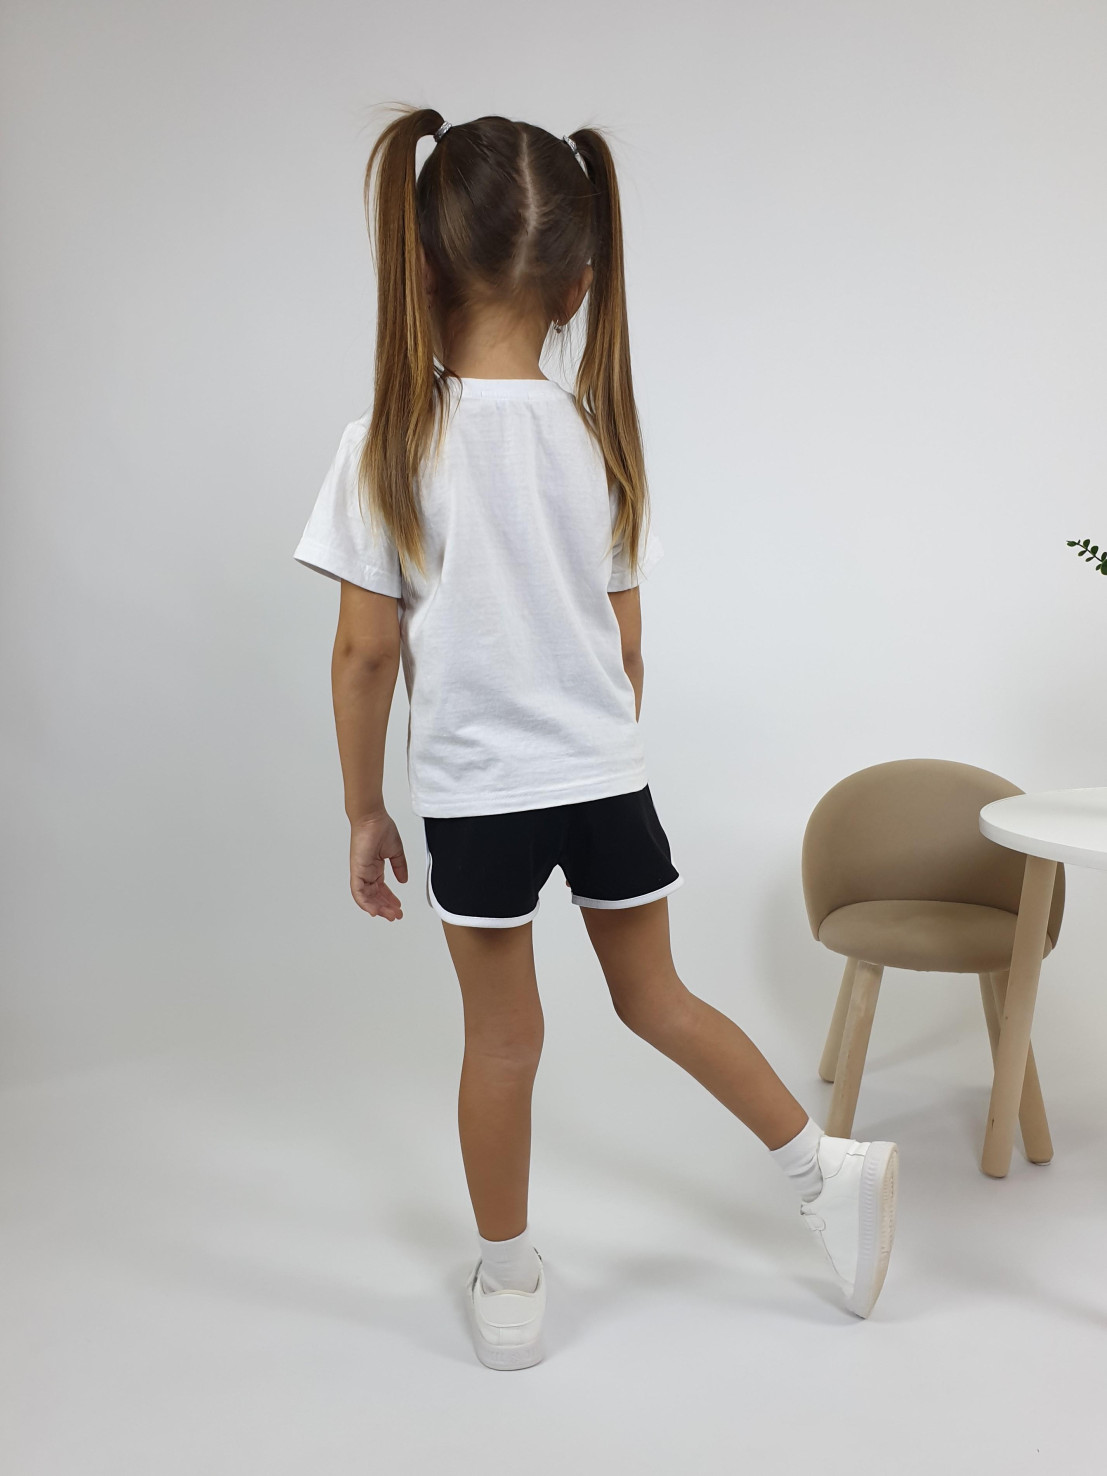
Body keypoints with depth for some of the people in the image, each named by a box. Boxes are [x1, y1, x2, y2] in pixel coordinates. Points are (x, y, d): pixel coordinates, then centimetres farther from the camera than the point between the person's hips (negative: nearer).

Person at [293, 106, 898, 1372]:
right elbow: (626, 646, 3)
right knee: (654, 995, 22)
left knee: (502, 1039, 12)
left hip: (476, 792, -2)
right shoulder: (600, 437, -3)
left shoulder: (387, 444, -13)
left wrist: (362, 810, 0)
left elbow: (366, 652, -11)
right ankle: (828, 1169, 28)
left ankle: (508, 1290, 30)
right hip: (606, 779, 3)